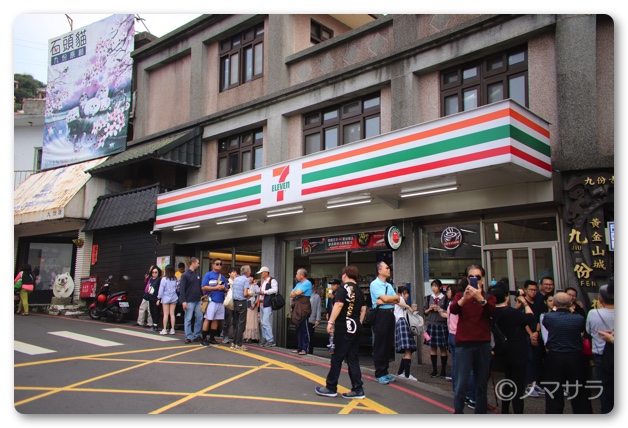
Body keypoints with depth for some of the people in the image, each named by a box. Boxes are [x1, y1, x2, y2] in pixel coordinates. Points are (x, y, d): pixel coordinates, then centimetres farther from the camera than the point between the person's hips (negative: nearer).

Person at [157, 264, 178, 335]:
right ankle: (172, 329, 7)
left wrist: (159, 299, 0)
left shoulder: (164, 279, -8)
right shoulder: (175, 279, 1)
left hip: (165, 298, -3)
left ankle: (164, 330, 4)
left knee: (166, 314, 1)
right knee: (172, 314, 5)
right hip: (173, 298, 3)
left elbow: (161, 289, -5)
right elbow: (177, 288, 5)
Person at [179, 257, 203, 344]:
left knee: (199, 318, 5)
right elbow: (182, 289, -9)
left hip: (198, 301, 6)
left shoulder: (197, 275, 12)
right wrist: (183, 301, -16)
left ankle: (196, 335, 15)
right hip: (189, 301, -6)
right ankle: (188, 337, 6)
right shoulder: (185, 275, -6)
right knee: (188, 319, 0)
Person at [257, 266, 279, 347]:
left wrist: (264, 292, -17)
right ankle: (265, 339, 18)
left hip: (268, 304, -9)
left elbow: (275, 289, -21)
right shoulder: (261, 281, 22)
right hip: (262, 304, 9)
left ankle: (271, 340, -8)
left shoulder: (272, 280, -6)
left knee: (266, 322, -14)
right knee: (262, 322, 11)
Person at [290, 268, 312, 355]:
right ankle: (299, 347, 16)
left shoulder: (307, 283, -9)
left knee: (304, 329, -5)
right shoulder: (298, 283, 19)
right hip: (297, 308, 9)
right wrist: (295, 294, -5)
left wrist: (294, 293, 2)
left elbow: (297, 293, -18)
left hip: (303, 309, -9)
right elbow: (291, 294, 13)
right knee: (298, 329, 11)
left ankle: (305, 349, -2)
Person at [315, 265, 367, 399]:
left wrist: (331, 322, -18)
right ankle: (357, 389, 9)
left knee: (336, 359, 2)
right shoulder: (359, 290, 13)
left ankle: (331, 388, 9)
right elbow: (363, 309, 17)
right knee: (353, 359, 10)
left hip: (343, 328, -7)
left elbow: (338, 305, -19)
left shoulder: (343, 288, -9)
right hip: (355, 328, 7)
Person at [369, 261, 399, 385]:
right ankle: (379, 374, 6)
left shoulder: (389, 285, 16)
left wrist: (383, 301, -12)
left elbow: (397, 301, 4)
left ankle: (385, 371, 21)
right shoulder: (374, 284, -7)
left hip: (390, 314, 7)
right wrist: (396, 297, 0)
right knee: (380, 345, -1)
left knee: (389, 344, 11)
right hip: (380, 315, -7)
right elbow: (385, 298, -17)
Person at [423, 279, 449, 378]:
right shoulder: (428, 298, 10)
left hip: (442, 325, -3)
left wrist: (440, 309, -11)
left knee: (443, 348, 2)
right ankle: (434, 370, 13)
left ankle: (443, 370, 10)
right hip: (431, 324, 3)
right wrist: (429, 309, -7)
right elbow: (424, 311, 12)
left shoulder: (445, 298, 1)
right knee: (432, 347, 5)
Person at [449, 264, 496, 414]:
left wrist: (480, 298, -32)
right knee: (460, 386, -6)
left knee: (482, 386, 9)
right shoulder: (460, 295, 8)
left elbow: (491, 311, -13)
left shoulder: (489, 297, 10)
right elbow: (453, 310, -15)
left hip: (483, 345, 2)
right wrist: (464, 298, -34)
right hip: (464, 345, -2)